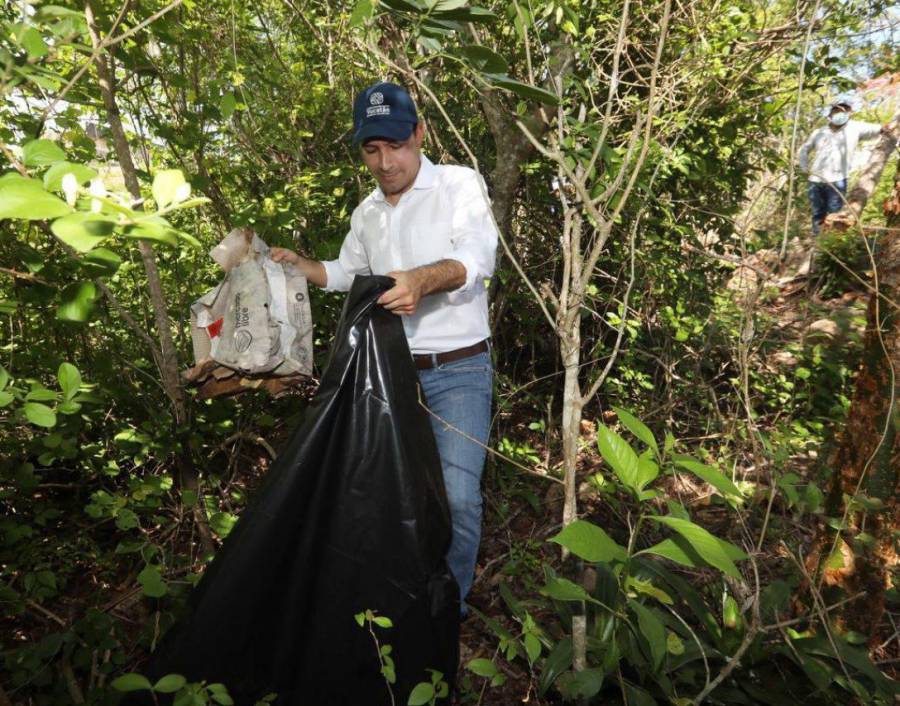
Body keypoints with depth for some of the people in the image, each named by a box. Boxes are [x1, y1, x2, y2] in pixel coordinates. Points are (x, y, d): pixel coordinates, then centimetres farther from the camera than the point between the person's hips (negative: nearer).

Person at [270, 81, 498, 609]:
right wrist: (298, 265, 11)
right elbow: (346, 273, 29)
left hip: (458, 371, -5)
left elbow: (478, 260, -21)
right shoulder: (367, 213, 13)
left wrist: (423, 278, -40)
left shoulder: (460, 184, -5)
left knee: (458, 494, -12)